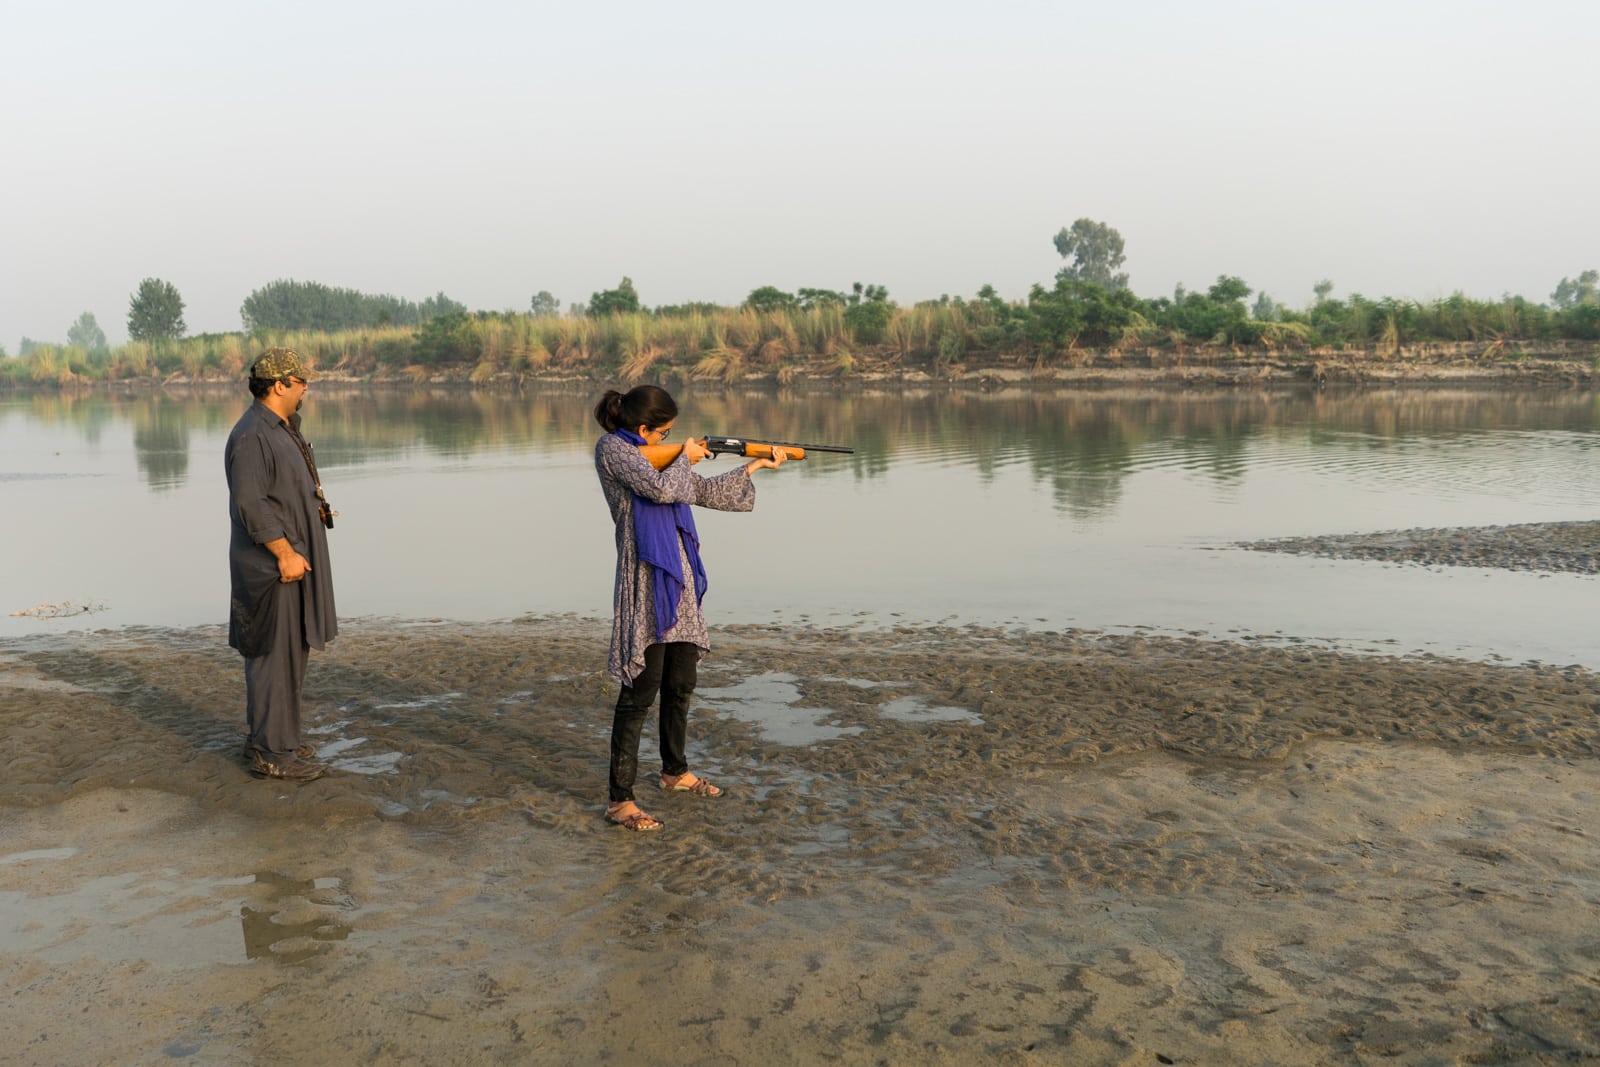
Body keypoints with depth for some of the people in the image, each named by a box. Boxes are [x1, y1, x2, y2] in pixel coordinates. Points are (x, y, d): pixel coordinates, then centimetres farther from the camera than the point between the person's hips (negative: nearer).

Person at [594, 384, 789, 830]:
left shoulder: (655, 455, 17)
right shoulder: (612, 448, -7)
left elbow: (706, 492, 24)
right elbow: (662, 489, -20)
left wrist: (755, 465, 21)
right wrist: (685, 458, -1)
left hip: (678, 579, 9)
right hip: (644, 580, -9)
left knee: (680, 684, 17)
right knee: (641, 691, -8)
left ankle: (675, 771, 35)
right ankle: (620, 799, -3)